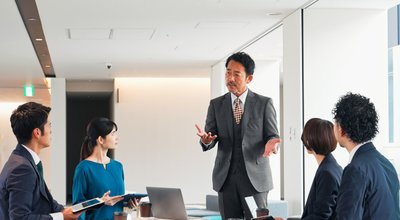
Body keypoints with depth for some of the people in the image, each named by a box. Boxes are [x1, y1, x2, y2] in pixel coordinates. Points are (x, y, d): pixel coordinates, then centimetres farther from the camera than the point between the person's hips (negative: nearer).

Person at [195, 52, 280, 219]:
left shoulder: (264, 103, 2)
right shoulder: (216, 104, 8)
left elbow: (273, 135, 3)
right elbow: (210, 140, 6)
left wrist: (270, 143, -21)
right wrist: (205, 139, -19)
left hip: (255, 177, -2)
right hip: (226, 178, 2)